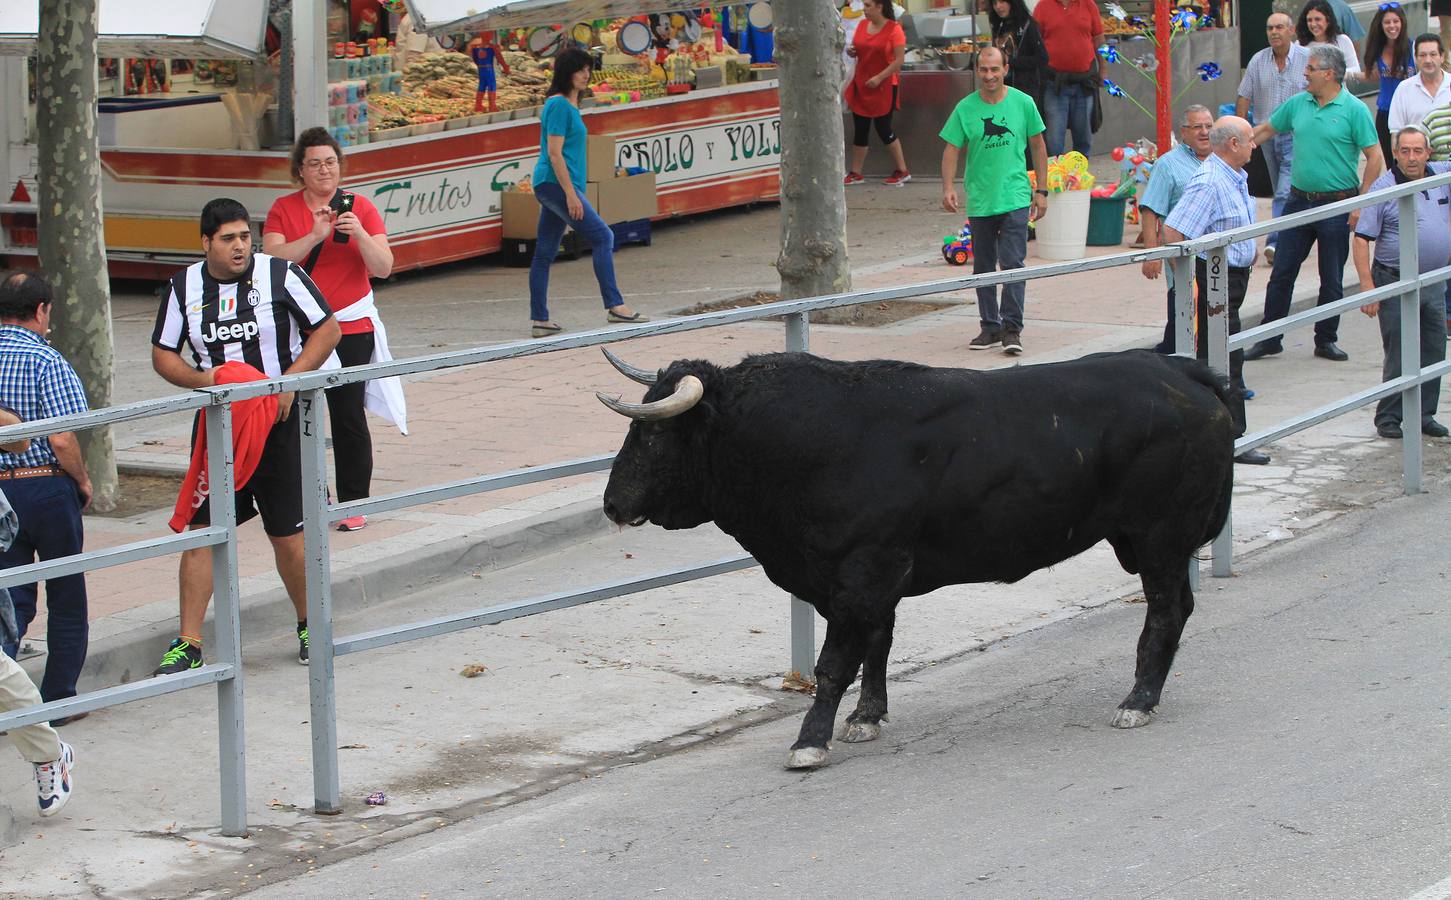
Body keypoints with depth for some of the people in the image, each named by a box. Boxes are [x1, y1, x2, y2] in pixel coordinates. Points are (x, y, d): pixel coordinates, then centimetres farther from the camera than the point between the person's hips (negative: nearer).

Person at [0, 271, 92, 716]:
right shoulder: (45, 361, -14)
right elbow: (62, 440, -18)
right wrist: (83, 481, -2)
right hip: (47, 487, -4)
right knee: (67, 597, 12)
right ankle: (59, 699, 18)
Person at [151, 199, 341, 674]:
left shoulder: (280, 275, -4)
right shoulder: (185, 287, 3)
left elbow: (328, 330, 0)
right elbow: (163, 354, 8)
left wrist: (289, 382, -12)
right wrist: (202, 379, -13)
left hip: (279, 421, -2)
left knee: (288, 534, 0)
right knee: (200, 530, -4)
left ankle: (310, 625, 23)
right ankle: (189, 643, 0)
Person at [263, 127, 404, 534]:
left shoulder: (360, 207, 2)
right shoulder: (283, 209, 5)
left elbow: (384, 268, -3)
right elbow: (272, 259, -9)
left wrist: (359, 234, -19)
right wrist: (315, 237, -20)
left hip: (350, 329, -1)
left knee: (348, 417, -4)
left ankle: (354, 504, 4)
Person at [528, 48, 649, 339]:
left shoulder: (568, 104, 17)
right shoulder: (559, 105, -13)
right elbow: (554, 153, -18)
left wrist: (572, 191, 24)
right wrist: (571, 194, -21)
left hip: (550, 186, 10)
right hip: (556, 184, -10)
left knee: (545, 253, 8)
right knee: (602, 236, -11)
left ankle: (540, 320, 9)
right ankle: (614, 306, -13)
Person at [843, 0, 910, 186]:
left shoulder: (894, 30, -11)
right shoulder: (862, 26, 8)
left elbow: (899, 60, -14)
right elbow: (855, 50, 19)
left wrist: (879, 77, -20)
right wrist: (851, 51, -5)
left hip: (883, 87, -6)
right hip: (861, 85, 6)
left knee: (883, 129, -3)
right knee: (859, 130, 7)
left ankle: (902, 171, 9)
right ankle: (856, 173, 14)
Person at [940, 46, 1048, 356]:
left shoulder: (1022, 103, 0)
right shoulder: (965, 108, 0)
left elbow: (1038, 147, 8)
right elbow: (952, 149, 2)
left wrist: (1041, 191, 5)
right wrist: (948, 187, -13)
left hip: (1015, 199, -2)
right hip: (979, 200, 2)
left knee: (1013, 264, -10)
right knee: (983, 268, 10)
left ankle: (1012, 328, -5)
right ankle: (990, 327, 20)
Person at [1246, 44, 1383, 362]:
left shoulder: (1354, 110, -9)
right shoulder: (1298, 104, 6)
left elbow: (1375, 158, -9)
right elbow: (1266, 130, 20)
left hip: (1337, 205, -4)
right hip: (1299, 201, 4)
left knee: (1332, 279, 5)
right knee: (1281, 273, 5)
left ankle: (1326, 340, 18)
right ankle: (1269, 339, 13)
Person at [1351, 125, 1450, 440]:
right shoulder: (1383, 188, -10)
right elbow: (1361, 239, -11)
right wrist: (1367, 286, -18)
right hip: (1396, 284, -5)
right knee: (1398, 357, -2)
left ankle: (1424, 415, 20)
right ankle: (1388, 418, 8)